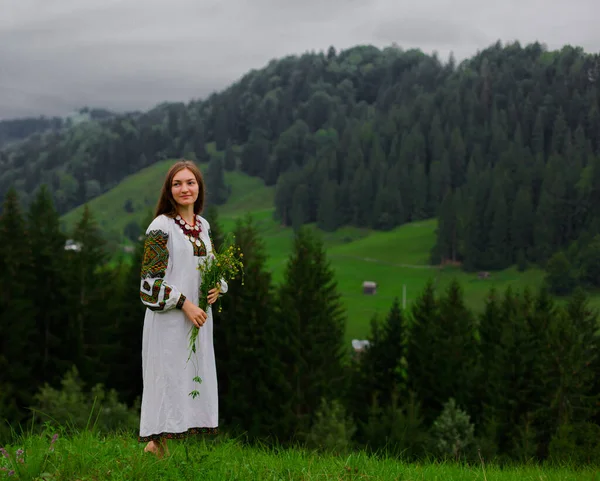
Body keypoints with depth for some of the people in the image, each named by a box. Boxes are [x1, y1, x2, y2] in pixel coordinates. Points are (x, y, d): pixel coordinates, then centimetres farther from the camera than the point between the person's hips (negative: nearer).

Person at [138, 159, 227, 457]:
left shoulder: (203, 226, 11)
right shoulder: (161, 226, -9)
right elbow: (151, 279, -13)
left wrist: (218, 287, -1)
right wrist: (185, 303, -18)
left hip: (199, 318, 7)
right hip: (169, 319, -7)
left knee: (193, 379, 6)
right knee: (168, 376, -7)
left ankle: (157, 443, 12)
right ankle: (155, 448, 0)